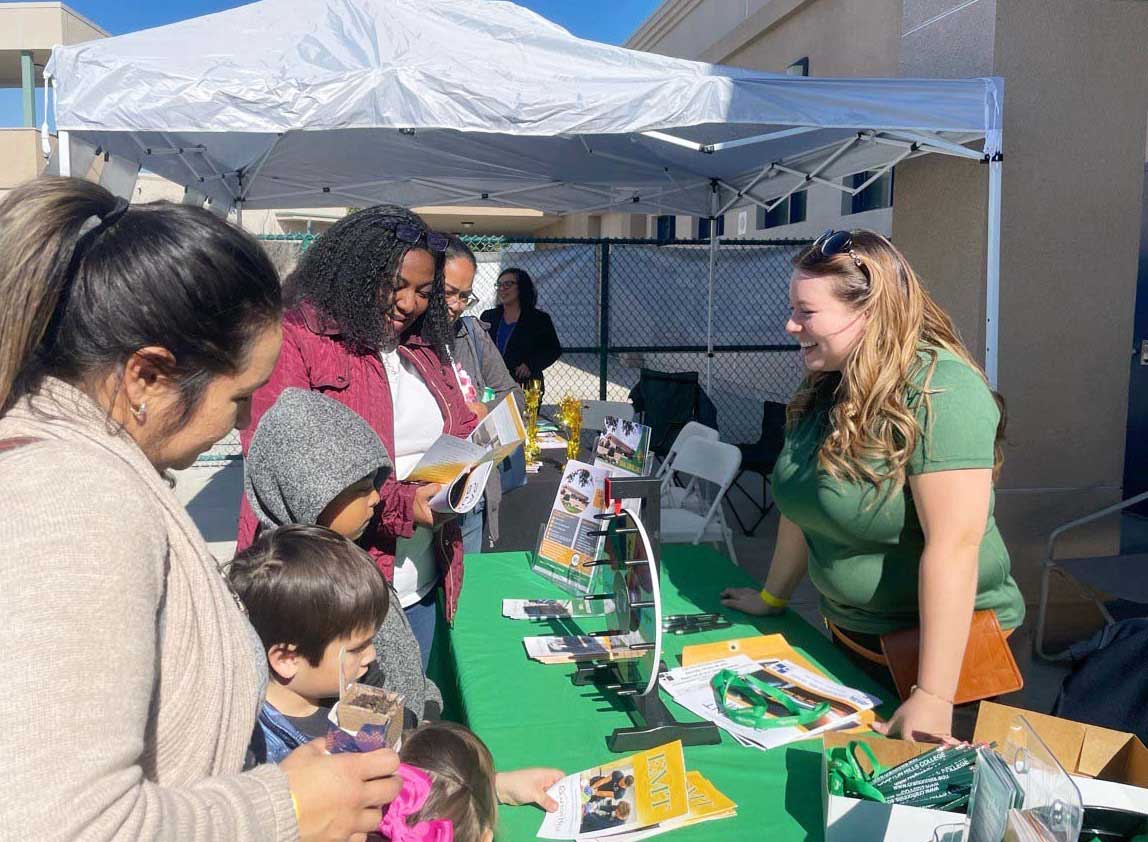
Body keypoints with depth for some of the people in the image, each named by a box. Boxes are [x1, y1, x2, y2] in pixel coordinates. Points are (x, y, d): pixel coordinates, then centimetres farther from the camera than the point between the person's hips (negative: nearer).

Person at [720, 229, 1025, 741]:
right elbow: (805, 505, 10)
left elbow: (954, 544, -29)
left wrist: (933, 700, -30)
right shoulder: (826, 390, 1)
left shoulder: (938, 389, -24)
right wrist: (773, 598, 17)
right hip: (849, 638, 8)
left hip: (947, 645, -7)